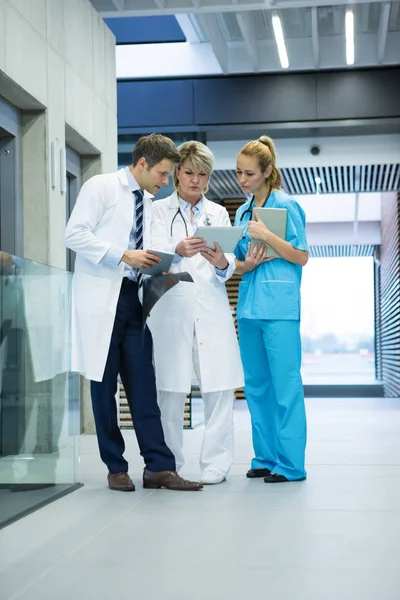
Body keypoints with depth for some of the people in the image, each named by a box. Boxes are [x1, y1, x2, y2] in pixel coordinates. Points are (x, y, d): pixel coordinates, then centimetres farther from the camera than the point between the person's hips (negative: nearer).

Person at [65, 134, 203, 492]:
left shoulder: (149, 205, 18)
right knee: (104, 383, 1)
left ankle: (159, 466, 0)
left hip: (133, 297, 6)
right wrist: (124, 256, -17)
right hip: (101, 298, -6)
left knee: (143, 384, 0)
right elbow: (74, 234, -12)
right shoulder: (101, 187, -3)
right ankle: (116, 467, 9)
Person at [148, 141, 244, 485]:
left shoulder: (218, 213, 18)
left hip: (212, 309, 2)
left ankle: (216, 465, 2)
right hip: (172, 308, -2)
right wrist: (179, 251, -27)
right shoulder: (160, 210, 10)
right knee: (171, 388, -4)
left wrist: (221, 263, -16)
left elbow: (229, 269, 9)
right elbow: (156, 256, -5)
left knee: (220, 386, -6)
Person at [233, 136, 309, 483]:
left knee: (285, 384, -6)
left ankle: (290, 464, 0)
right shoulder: (242, 212, 16)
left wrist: (267, 236, -17)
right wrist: (246, 264, -4)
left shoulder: (286, 206, -3)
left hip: (279, 308, -7)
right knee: (256, 385, 10)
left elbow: (301, 257, -7)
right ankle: (265, 458, 18)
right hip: (249, 307, 7)